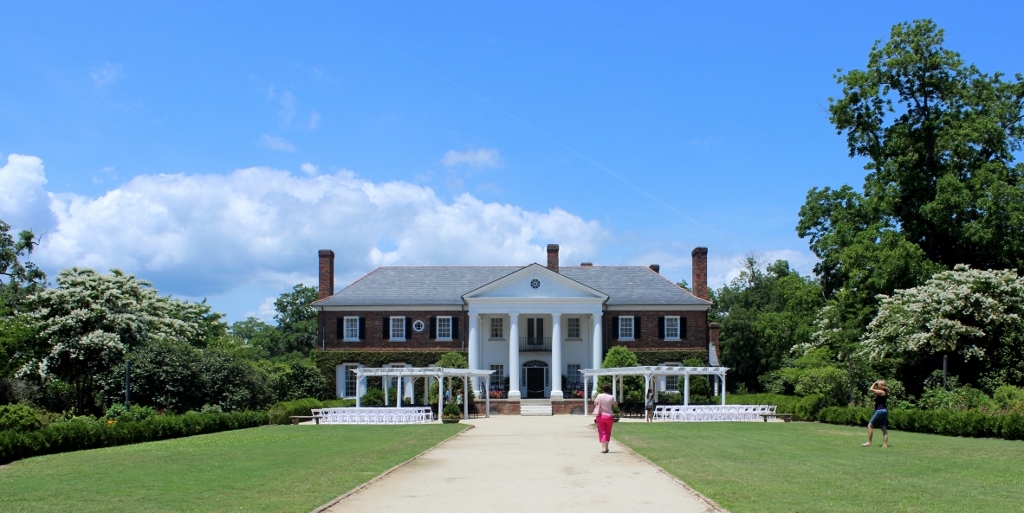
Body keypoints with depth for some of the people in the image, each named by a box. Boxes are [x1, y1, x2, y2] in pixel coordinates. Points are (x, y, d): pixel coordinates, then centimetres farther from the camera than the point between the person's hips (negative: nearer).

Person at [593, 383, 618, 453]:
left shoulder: (599, 396, -10)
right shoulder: (611, 397, -8)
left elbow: (595, 403, 4)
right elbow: (615, 405, 7)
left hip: (600, 416, -1)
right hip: (609, 416, 1)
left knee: (602, 432, 3)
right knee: (608, 432, 18)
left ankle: (603, 448, -8)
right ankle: (606, 447, 22)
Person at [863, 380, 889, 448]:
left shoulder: (881, 392, -13)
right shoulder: (884, 392, 15)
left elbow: (870, 390, -19)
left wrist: (874, 384, -4)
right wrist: (875, 384, 17)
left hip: (880, 411, -10)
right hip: (884, 411, 10)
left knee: (870, 425, -4)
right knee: (884, 428, 7)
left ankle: (869, 442, -4)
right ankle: (885, 444, 4)